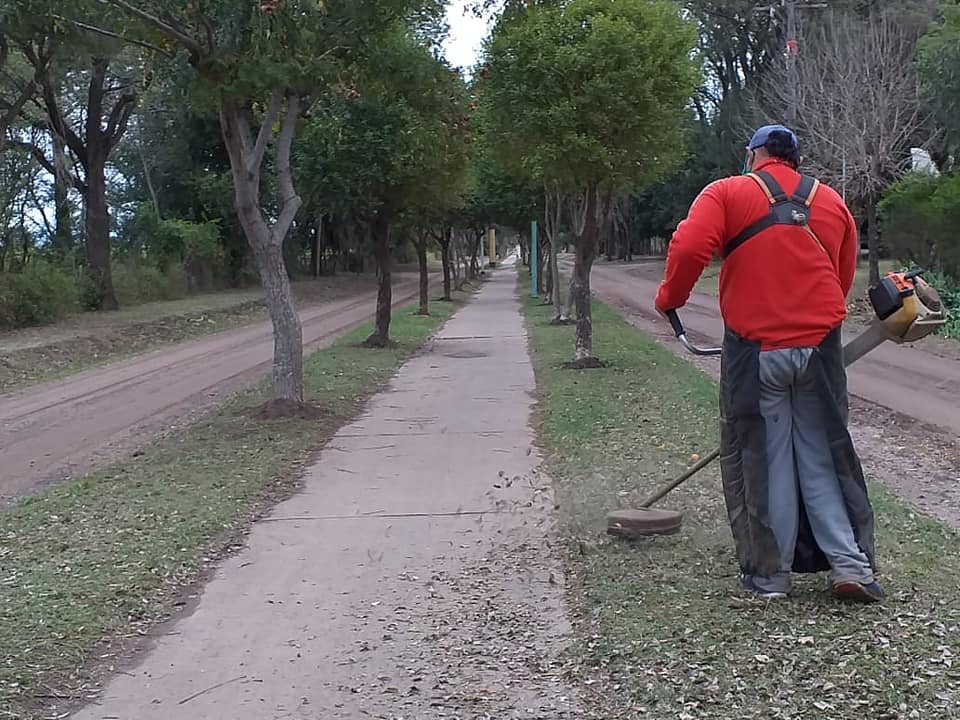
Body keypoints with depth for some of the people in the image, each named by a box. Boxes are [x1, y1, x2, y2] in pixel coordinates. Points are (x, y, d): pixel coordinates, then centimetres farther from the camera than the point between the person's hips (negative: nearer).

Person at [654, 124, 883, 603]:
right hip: (820, 347, 3)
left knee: (762, 459, 7)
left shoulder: (727, 193, -1)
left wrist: (670, 298, 0)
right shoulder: (831, 201, 12)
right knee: (823, 456, 12)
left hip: (755, 349, -3)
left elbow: (689, 248, -15)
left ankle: (769, 573, 14)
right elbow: (844, 277, 16)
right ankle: (851, 563, 7)